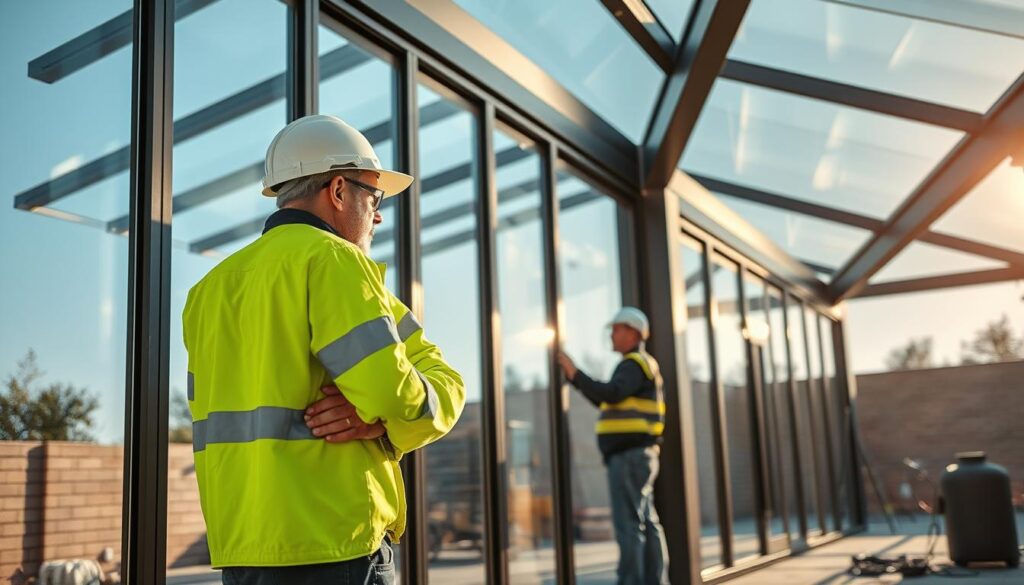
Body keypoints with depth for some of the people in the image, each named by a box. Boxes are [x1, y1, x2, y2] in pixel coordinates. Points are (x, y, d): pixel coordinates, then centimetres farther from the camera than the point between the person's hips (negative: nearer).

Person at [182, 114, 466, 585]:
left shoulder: (211, 288, 15)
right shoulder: (333, 260, -9)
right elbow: (395, 393, -18)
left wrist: (377, 413, -4)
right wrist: (388, 418, 1)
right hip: (333, 547, -8)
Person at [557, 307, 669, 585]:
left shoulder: (635, 364, -10)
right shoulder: (637, 367, 23)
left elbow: (611, 395, -27)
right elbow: (607, 404, 27)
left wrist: (574, 373, -21)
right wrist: (576, 378, 21)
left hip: (630, 457, -10)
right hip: (634, 457, 10)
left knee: (628, 523, -11)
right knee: (645, 523, 7)